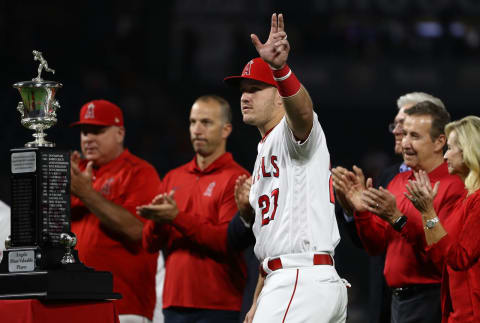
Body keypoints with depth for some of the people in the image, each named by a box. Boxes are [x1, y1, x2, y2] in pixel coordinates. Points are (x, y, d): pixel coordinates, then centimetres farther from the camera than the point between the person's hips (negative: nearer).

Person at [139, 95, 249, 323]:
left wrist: (177, 218, -19)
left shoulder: (236, 179, -3)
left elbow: (227, 241, -14)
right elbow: (150, 244, 14)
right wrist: (157, 220, -9)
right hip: (175, 304, 6)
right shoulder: (174, 178, 17)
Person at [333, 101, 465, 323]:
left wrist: (397, 219, -25)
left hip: (429, 303, -7)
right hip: (398, 300, 7)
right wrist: (361, 210, -2)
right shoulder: (398, 181, 12)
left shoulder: (454, 186, -13)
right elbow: (376, 246, 14)